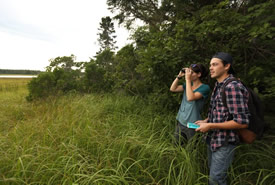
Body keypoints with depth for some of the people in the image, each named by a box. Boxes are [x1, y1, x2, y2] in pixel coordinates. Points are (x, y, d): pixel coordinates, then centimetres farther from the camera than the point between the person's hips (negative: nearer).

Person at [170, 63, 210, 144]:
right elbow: (172, 89, 5)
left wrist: (187, 79, -22)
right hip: (180, 122, 6)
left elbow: (190, 98, -27)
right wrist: (179, 76, -2)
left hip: (192, 125, -6)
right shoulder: (188, 84, 8)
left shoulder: (205, 88, -13)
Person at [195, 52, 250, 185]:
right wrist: (206, 121, 4)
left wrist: (210, 126, -22)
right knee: (212, 173, 23)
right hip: (212, 139, 9)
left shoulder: (232, 87, -21)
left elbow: (242, 122, -25)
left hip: (224, 142, -8)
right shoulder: (218, 85, 7)